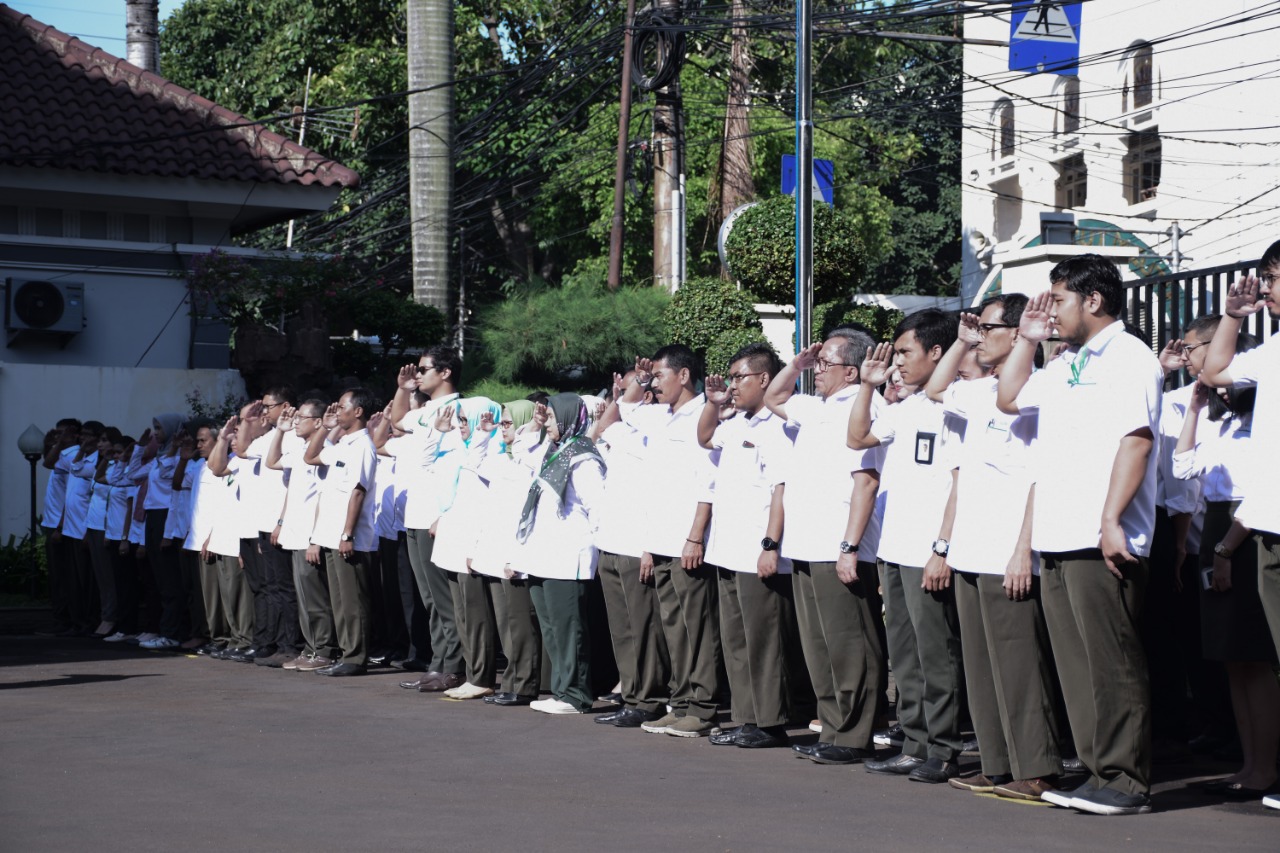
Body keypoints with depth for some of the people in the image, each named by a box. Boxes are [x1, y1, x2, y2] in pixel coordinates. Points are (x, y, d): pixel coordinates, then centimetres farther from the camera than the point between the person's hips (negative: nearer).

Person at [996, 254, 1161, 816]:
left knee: (1112, 664, -7)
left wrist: (1111, 522, -22)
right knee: (1077, 665, 9)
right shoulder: (1065, 365, 22)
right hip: (1057, 539, 9)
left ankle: (1126, 781, -4)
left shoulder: (1128, 357, -6)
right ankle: (1098, 771, 14)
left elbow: (1135, 441, -15)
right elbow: (1009, 398, 34)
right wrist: (1028, 340, 23)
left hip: (1100, 543, -9)